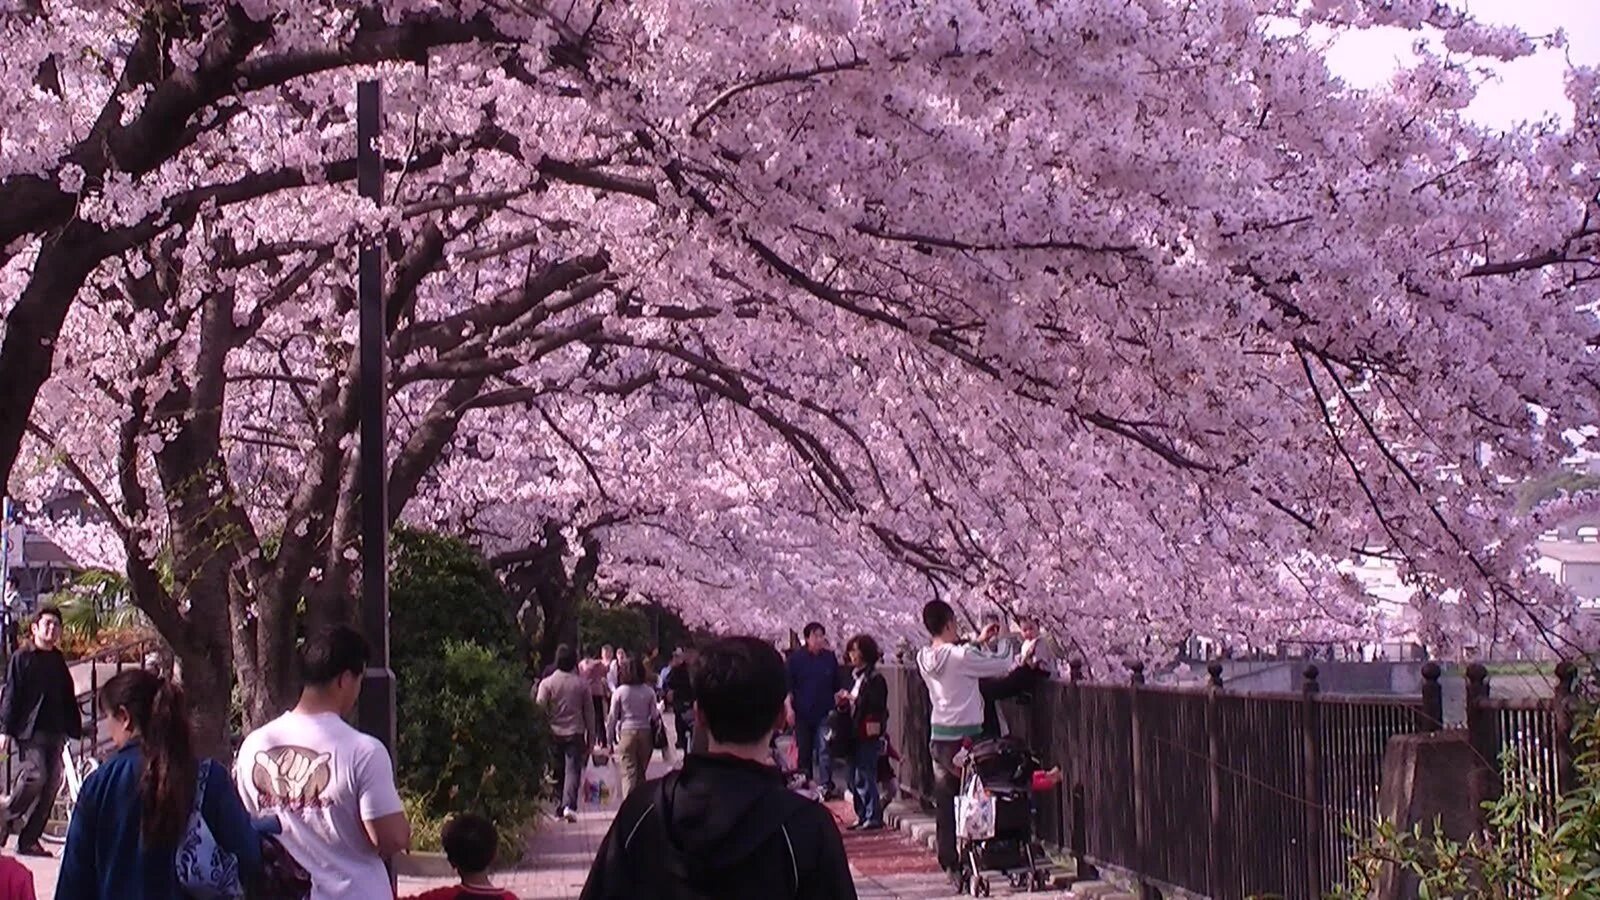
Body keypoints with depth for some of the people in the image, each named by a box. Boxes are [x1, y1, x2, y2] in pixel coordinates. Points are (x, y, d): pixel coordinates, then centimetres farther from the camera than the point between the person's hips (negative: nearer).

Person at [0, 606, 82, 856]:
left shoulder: (58, 661, 18)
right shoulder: (22, 658, 1)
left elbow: (69, 699, 22)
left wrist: (75, 729, 16)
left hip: (55, 732, 6)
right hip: (30, 730, -6)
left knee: (51, 785, 0)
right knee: (35, 776, -23)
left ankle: (29, 840, 6)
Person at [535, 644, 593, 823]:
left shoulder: (547, 683, -4)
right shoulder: (581, 684, 1)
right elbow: (589, 712, 7)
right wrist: (590, 736, 15)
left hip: (554, 733, 0)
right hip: (575, 733, 0)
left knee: (557, 771, 12)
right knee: (573, 769, -5)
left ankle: (559, 809, 17)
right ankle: (569, 805, -24)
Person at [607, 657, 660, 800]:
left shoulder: (620, 692, -5)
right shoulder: (649, 691, 0)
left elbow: (613, 717, -2)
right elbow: (654, 716, 2)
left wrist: (610, 738, 6)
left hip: (626, 733, -2)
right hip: (645, 732, 2)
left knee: (628, 772, -3)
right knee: (641, 772, 15)